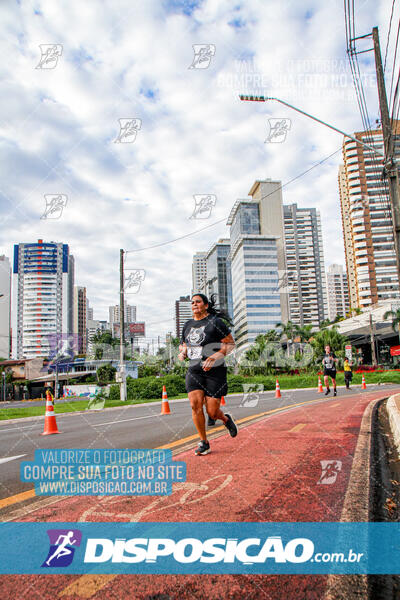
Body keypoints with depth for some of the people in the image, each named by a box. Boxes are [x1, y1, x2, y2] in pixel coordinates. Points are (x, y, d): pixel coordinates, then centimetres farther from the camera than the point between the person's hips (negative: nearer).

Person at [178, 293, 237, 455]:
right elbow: (183, 345, 25)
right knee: (195, 404, -14)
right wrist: (182, 353, 2)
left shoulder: (215, 322, -6)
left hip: (215, 371, -4)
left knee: (212, 412, -5)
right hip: (194, 370, 4)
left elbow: (231, 344, -5)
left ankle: (226, 419, 32)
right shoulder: (188, 325, 11)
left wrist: (215, 356, -20)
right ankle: (204, 443, 3)